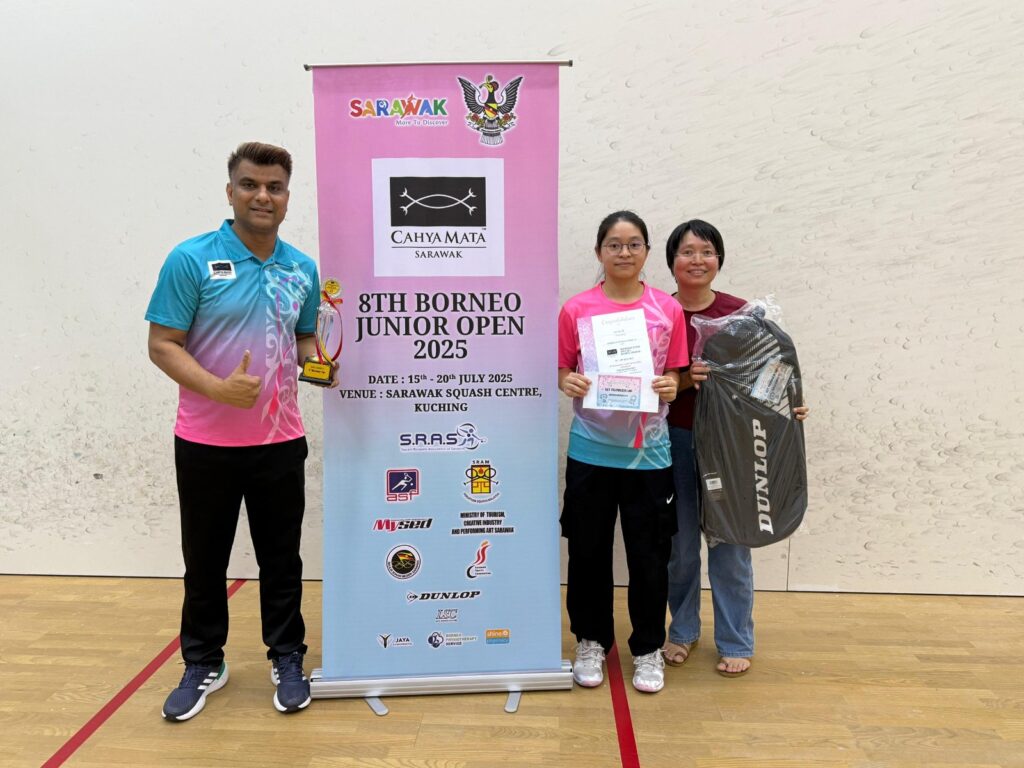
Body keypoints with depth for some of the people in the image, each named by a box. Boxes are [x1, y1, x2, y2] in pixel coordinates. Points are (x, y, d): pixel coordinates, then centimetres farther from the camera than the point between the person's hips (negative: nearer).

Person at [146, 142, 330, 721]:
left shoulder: (303, 269, 4)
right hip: (206, 444, -2)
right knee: (205, 559, 12)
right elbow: (163, 345, -9)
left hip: (281, 441, 3)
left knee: (282, 558, 12)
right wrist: (219, 387, -25)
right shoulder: (191, 260, -8)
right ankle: (204, 664, 32)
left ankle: (288, 660, 29)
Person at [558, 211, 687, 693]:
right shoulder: (576, 309, -2)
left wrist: (669, 386, -15)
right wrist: (568, 384, -17)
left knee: (649, 554, 9)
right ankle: (591, 640, 31)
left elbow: (673, 374, 7)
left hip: (647, 450, 1)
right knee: (588, 550, 10)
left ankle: (647, 648, 28)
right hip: (591, 450, 0)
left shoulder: (668, 310, 1)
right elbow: (562, 372, 4)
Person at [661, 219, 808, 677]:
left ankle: (736, 642, 24)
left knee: (729, 544, 7)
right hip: (674, 440, 0)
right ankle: (683, 631, 32)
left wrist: (787, 408, -13)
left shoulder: (740, 313, -1)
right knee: (680, 542, 11)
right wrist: (684, 380, -21)